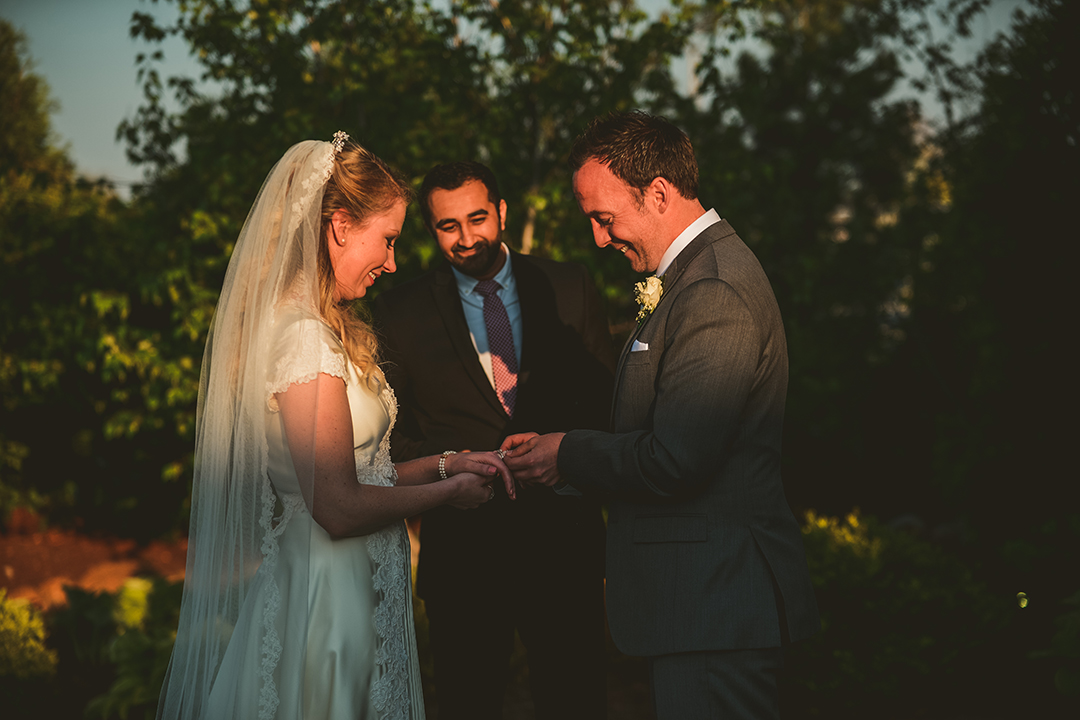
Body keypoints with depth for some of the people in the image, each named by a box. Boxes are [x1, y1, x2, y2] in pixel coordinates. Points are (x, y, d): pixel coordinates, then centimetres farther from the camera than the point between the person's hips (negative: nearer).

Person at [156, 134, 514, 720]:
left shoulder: (297, 325, 10)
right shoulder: (305, 337, -19)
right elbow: (340, 508, -21)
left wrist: (443, 464, 9)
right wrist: (447, 491, -7)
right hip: (327, 603, -9)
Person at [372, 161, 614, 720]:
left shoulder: (568, 288, 5)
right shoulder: (401, 312, 2)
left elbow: (606, 399, 6)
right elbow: (388, 435, 3)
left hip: (563, 541, 1)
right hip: (463, 544, 0)